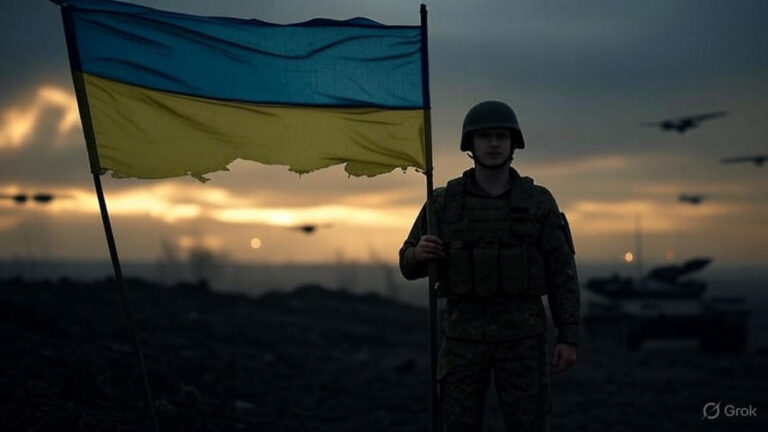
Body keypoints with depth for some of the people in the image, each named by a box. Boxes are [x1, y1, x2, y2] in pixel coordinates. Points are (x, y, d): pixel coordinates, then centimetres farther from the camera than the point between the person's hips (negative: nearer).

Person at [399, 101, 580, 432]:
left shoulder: (538, 202, 1)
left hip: (521, 336, 0)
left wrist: (569, 338, -5)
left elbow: (562, 272, 1)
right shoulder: (444, 202, 2)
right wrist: (419, 253, -16)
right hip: (464, 335, 1)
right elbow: (411, 267, 9)